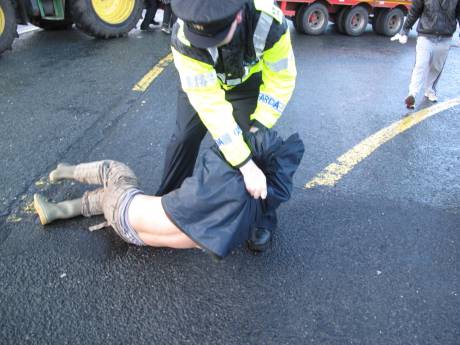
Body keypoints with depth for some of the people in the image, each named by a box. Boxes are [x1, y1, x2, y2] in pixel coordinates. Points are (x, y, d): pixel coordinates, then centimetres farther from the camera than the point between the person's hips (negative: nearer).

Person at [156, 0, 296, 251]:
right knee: (183, 140, -1)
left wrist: (257, 126, -27)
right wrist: (246, 166, -44)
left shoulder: (269, 22, -39)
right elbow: (209, 104, -42)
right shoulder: (183, 37, -40)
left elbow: (281, 79, -22)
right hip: (201, 84, 0)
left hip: (249, 84, 0)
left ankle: (263, 217, 10)